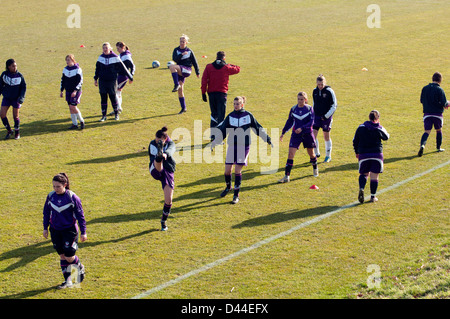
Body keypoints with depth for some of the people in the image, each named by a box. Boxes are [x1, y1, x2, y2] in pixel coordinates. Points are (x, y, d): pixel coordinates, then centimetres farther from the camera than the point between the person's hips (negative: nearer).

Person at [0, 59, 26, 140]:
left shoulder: (19, 75, -11)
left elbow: (23, 87, -4)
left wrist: (21, 98, -14)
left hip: (16, 99, -2)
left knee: (16, 116, 4)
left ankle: (17, 132, 24)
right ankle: (9, 131, 14)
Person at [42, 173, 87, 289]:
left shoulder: (72, 197, -14)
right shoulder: (51, 196, -2)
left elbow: (80, 215, -7)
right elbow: (46, 212, 12)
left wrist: (83, 232, -6)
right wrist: (45, 228, 11)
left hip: (70, 230, -4)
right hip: (55, 230, 4)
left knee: (69, 257, -7)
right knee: (62, 255, 7)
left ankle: (80, 268, 26)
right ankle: (68, 281, 17)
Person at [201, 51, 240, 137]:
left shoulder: (208, 67, 2)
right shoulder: (226, 67, -2)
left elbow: (204, 80, -2)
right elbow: (237, 69, 14)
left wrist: (203, 93, 2)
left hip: (211, 93, 3)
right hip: (222, 93, -3)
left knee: (214, 114, 17)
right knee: (221, 115, 0)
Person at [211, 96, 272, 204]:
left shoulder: (248, 115, -2)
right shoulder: (230, 116, 3)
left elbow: (258, 128, 6)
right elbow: (221, 130, 5)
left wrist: (267, 139, 8)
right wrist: (215, 141, -3)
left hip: (244, 146, -2)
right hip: (232, 145, 2)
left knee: (237, 170, -8)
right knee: (227, 170, 1)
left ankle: (236, 195, 3)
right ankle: (228, 187, 32)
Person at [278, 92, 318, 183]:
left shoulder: (309, 108, -6)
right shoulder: (293, 109, 0)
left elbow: (311, 122, -13)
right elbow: (289, 121, 11)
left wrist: (302, 128, -26)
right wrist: (283, 133, 10)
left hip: (307, 134, -1)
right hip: (296, 134, 1)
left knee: (311, 153, 14)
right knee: (290, 154, -12)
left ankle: (315, 168, 45)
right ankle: (287, 176, -13)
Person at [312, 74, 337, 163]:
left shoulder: (329, 91, -10)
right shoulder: (315, 91, 5)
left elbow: (334, 106, -7)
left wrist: (326, 115, -13)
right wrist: (313, 114, 12)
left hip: (326, 117, -4)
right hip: (317, 116, 4)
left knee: (326, 136, 5)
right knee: (313, 135, -7)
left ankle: (328, 156, 19)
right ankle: (316, 153, 10)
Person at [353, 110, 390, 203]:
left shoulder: (361, 127, 2)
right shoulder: (379, 128, -2)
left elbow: (355, 141, 7)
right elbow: (386, 137, 17)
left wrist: (357, 152, 19)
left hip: (363, 154, 1)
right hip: (377, 154, -1)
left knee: (364, 174, 13)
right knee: (374, 176, 5)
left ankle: (361, 189, -15)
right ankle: (373, 196, 7)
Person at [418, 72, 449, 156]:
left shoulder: (425, 88, 3)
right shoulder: (439, 90, -11)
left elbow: (422, 101, 12)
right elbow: (444, 103, -13)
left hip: (427, 114, 2)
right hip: (438, 114, -2)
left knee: (427, 132, -1)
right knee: (439, 130, 19)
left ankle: (422, 145, -27)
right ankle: (438, 147, 29)